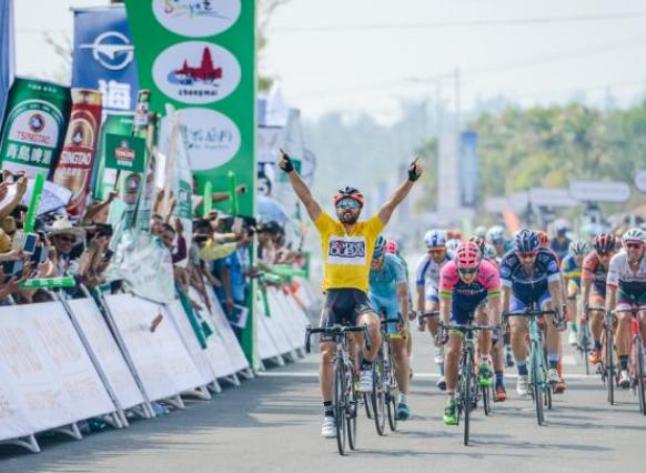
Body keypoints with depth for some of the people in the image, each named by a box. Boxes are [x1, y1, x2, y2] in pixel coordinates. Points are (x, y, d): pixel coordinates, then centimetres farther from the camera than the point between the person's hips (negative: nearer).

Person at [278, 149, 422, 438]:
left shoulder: (369, 229, 8)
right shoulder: (327, 227, 9)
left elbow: (393, 203, 2)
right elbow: (307, 198, 4)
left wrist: (411, 179, -9)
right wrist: (290, 171, -5)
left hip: (359, 296, -1)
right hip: (333, 296, 1)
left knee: (372, 328, -33)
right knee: (327, 354, -2)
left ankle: (366, 366, -1)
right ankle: (329, 414, 7)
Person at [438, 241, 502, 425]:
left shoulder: (489, 271, -36)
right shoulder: (448, 271, -34)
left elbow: (494, 305, -37)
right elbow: (445, 302, -32)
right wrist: (444, 327, -44)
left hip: (481, 300, -1)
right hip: (459, 302, 1)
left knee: (483, 315, -34)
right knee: (453, 350, -8)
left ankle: (484, 365, -15)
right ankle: (451, 400, 1)